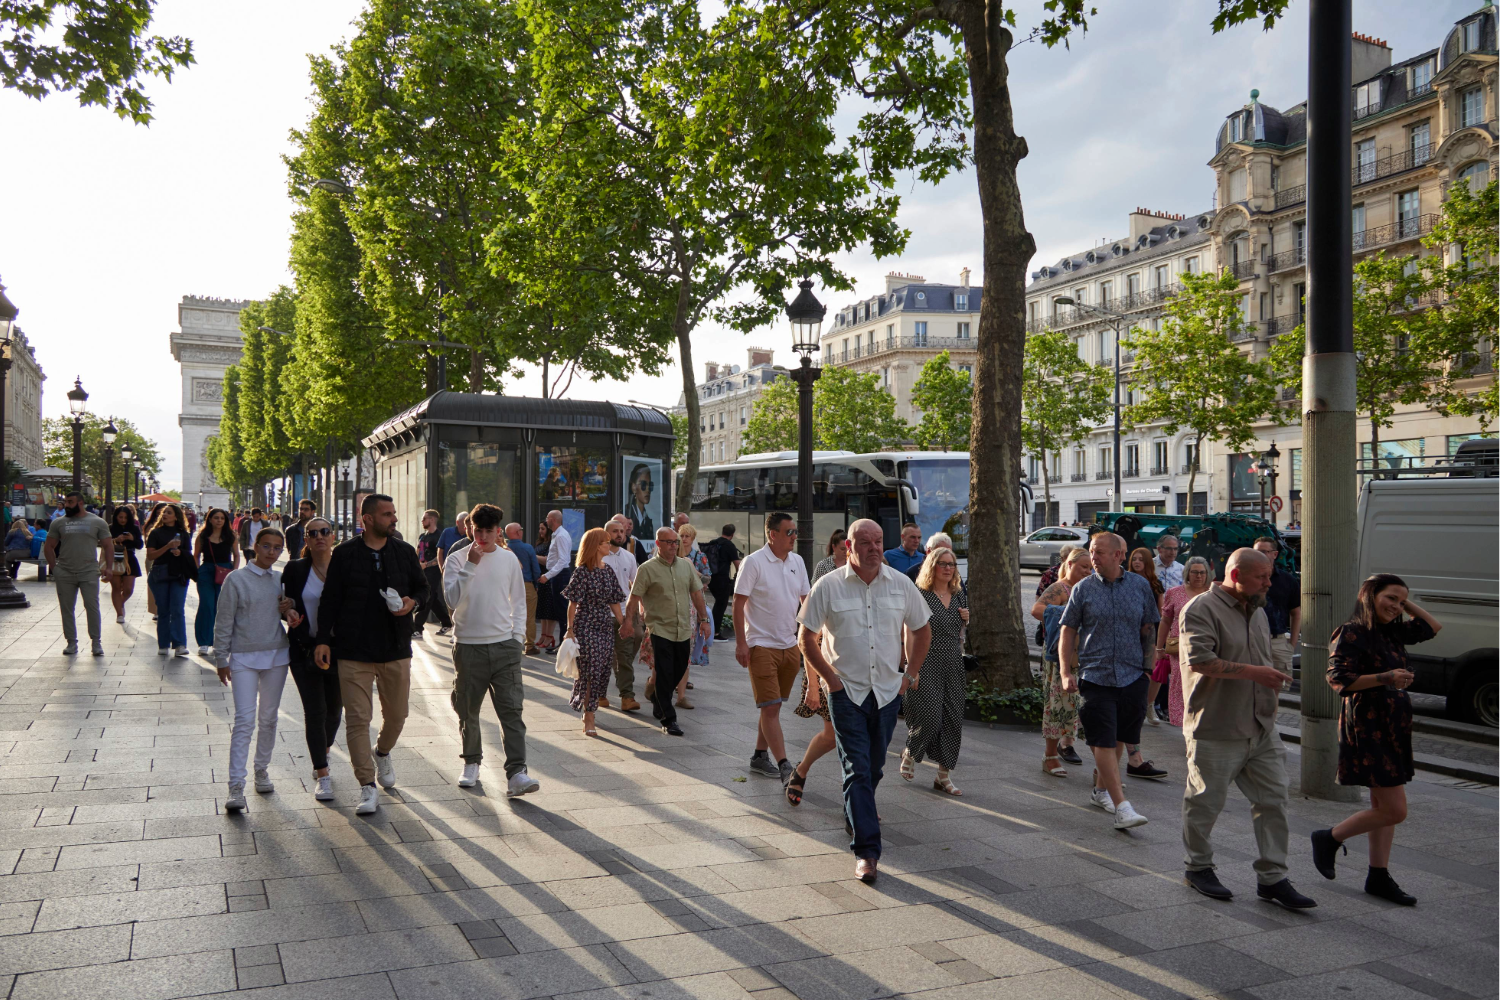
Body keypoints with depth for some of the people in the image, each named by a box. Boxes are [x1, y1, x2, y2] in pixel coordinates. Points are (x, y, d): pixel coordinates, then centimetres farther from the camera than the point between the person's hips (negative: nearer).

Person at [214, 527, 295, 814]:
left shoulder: (281, 579, 6)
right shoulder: (236, 580, -6)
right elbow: (223, 622, -3)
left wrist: (291, 613, -5)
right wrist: (221, 660, -3)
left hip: (277, 655, 4)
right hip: (244, 657, -4)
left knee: (268, 718, 12)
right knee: (244, 720, -10)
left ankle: (262, 771, 27)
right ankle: (236, 786, -9)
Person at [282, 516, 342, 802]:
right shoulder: (294, 570, 0)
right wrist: (291, 613, -17)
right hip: (305, 649, -1)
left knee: (334, 709, 13)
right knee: (315, 711, -4)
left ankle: (321, 756, 39)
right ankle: (322, 776, 3)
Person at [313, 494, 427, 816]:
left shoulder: (404, 552, 6)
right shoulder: (345, 554, -1)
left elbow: (422, 587, 16)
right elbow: (330, 599, 2)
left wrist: (412, 602, -6)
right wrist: (323, 639, -5)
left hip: (396, 649, 3)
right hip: (354, 651, -3)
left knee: (397, 714, 11)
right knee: (357, 719, -5)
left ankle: (383, 753, 43)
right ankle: (367, 787, 1)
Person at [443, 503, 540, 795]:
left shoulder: (509, 559, 6)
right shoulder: (457, 559, -1)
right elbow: (452, 599, -14)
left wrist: (517, 635, 5)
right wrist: (470, 565, -19)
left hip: (504, 644, 1)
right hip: (468, 645, -1)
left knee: (512, 709, -8)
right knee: (468, 710, 10)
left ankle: (516, 773, -12)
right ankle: (472, 762, 31)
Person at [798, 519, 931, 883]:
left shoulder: (901, 584, 1)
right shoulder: (828, 586, -7)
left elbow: (921, 630, 15)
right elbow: (806, 637, 0)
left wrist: (910, 673, 9)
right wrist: (830, 678, -4)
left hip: (888, 691, 3)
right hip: (847, 692, -3)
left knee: (874, 767, 15)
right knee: (857, 770, -8)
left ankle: (855, 816, 41)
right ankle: (866, 850, -6)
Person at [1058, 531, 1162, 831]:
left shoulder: (1140, 586, 5)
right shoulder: (1082, 589, 1)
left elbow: (1149, 629, 15)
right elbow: (1067, 632, 4)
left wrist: (1151, 667, 15)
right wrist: (1066, 672, -3)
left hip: (1132, 676, 2)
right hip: (1094, 676, -2)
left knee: (1118, 739, 12)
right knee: (1103, 742, -10)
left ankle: (1100, 789, 32)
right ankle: (1122, 806, -10)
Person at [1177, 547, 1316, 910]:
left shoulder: (1257, 612, 16)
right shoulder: (1201, 609, -12)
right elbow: (1199, 660, -24)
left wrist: (1272, 682, 14)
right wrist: (1253, 672, -24)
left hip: (1261, 728, 8)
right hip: (1216, 730, -7)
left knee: (1273, 801, 5)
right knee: (1206, 802, 5)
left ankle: (1272, 877, 13)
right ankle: (1198, 867, 23)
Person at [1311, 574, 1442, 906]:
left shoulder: (1392, 633, 11)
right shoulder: (1350, 633, -13)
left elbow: (1433, 627, 24)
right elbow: (1338, 679, -19)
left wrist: (1408, 604, 13)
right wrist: (1385, 678, -24)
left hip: (1393, 727, 8)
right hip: (1367, 727, -8)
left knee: (1382, 806, 12)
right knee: (1394, 810, -9)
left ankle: (1379, 877, 20)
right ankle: (1329, 839, 10)